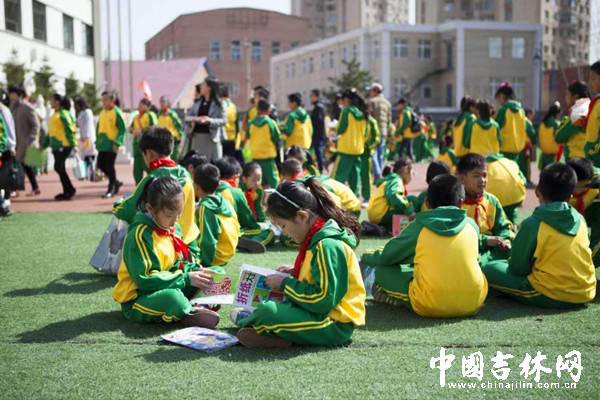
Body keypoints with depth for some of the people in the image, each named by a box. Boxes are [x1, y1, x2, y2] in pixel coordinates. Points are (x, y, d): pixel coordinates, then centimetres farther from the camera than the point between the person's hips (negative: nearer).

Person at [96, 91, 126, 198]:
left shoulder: (116, 112, -10)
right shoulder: (102, 113, 13)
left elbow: (122, 129, -14)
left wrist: (117, 143, -21)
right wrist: (97, 141, 15)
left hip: (112, 144, -7)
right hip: (102, 144, 8)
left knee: (109, 166, -4)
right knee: (101, 165, 7)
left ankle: (111, 189, 7)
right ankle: (116, 182, 25)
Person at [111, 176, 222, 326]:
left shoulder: (174, 228, 6)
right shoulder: (139, 235, -20)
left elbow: (183, 262, 15)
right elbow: (144, 280, -24)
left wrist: (195, 270, -9)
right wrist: (186, 278, -23)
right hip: (138, 300, -8)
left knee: (217, 272, 1)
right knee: (171, 297, -41)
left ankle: (197, 306, -20)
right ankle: (189, 313, -12)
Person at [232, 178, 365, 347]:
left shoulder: (327, 246, -24)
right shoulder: (319, 239, 7)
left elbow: (324, 300, -27)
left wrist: (286, 284, -16)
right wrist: (295, 272, 7)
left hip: (336, 325, -11)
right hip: (323, 312, 11)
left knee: (268, 311, -23)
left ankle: (247, 322, 7)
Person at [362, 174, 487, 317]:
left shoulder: (419, 227, 2)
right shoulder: (471, 225, 10)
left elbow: (386, 258, 11)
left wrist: (368, 257, 34)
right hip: (473, 303, 1)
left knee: (382, 270, 15)